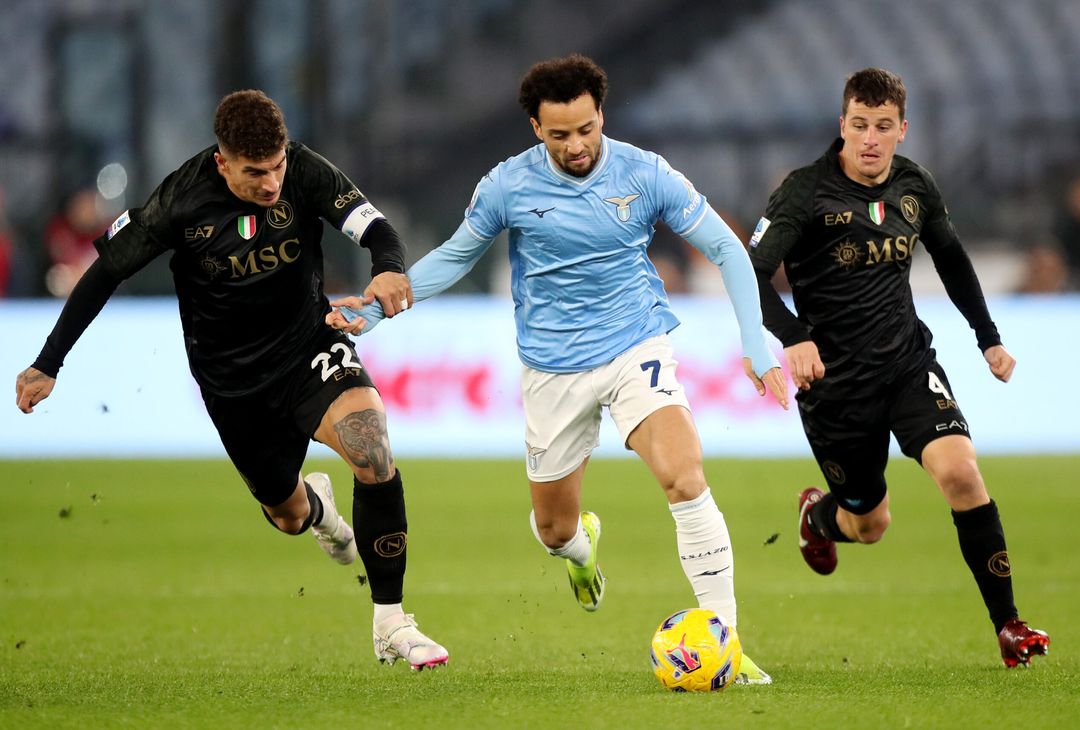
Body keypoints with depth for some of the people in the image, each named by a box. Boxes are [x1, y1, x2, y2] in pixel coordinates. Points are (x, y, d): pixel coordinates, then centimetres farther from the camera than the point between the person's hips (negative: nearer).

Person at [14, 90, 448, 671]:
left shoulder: (305, 174, -18)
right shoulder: (181, 201, -20)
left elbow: (376, 231, -26)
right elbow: (106, 272, -11)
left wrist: (390, 269, -51)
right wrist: (47, 365, -10)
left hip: (310, 345, 0)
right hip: (233, 378, 0)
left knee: (375, 458, -26)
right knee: (288, 517, 13)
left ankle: (390, 623, -12)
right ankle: (314, 503, 56)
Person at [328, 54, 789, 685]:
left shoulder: (645, 175, -10)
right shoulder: (508, 186, -7)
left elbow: (726, 249, -3)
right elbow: (455, 257, 10)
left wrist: (756, 343, -12)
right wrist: (379, 306, 0)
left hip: (635, 348, -2)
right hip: (554, 368, 2)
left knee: (686, 478, -27)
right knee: (553, 529, 12)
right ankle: (583, 546, 53)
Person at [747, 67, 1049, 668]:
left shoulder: (916, 187, 2)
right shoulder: (806, 192, -14)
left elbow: (952, 258, 22)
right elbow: (751, 273, -23)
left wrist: (989, 337, 22)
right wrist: (793, 338, -39)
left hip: (908, 360, 3)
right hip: (834, 379, -3)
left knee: (959, 470, -22)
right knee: (870, 525, 8)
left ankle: (1009, 624, -14)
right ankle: (818, 514, 49)